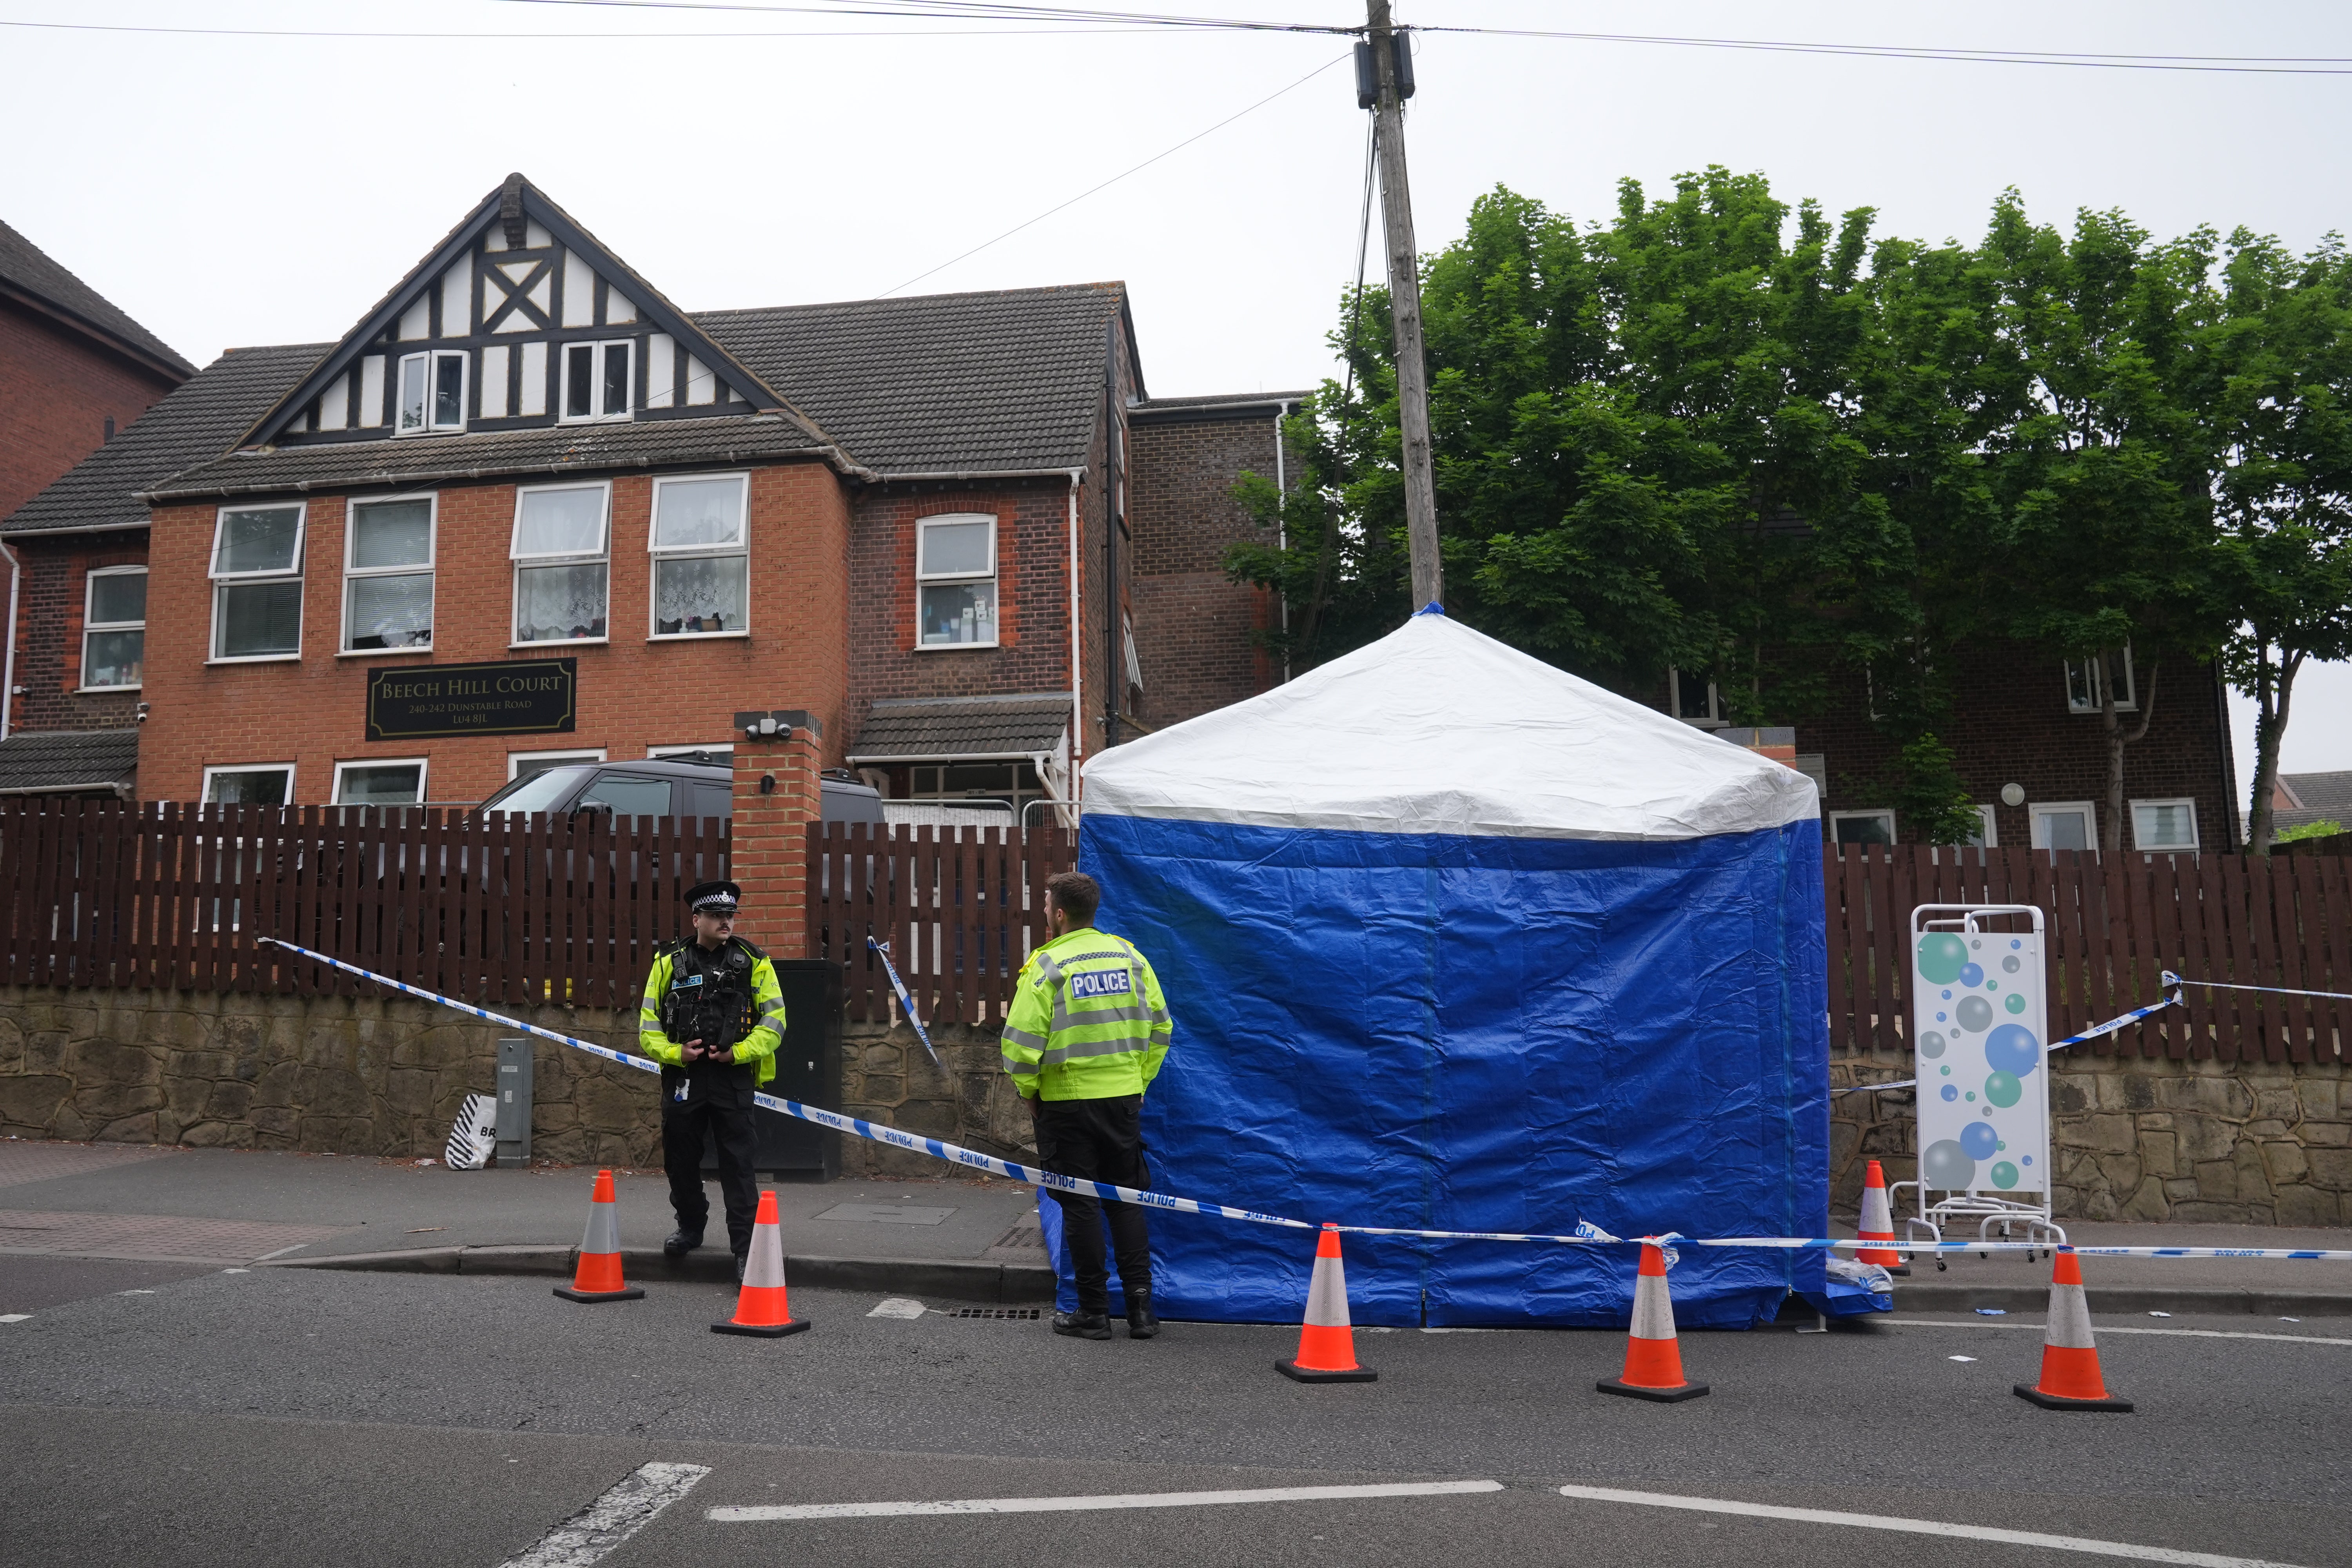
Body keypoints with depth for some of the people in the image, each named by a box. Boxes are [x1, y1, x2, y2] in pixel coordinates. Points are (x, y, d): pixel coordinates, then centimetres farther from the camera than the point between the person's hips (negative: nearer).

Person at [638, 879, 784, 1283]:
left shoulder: (754, 963, 1)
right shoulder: (669, 962, 6)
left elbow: (774, 1021, 0)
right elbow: (648, 1023, 7)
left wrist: (739, 1052, -12)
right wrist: (674, 1053, -10)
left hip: (733, 1078, -2)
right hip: (682, 1077, 2)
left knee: (737, 1165, -4)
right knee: (680, 1160, 14)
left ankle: (746, 1248, 1)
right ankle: (690, 1227, 37)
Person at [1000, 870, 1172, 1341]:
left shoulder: (1048, 966, -11)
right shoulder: (1130, 956, 4)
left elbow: (1021, 1042, -14)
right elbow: (1159, 1026, 7)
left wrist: (1030, 1092, 1)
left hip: (1067, 1102, -4)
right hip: (1124, 1097, 4)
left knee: (1080, 1205, 5)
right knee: (1127, 1198, 14)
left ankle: (1094, 1311, 11)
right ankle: (1141, 1305, 14)